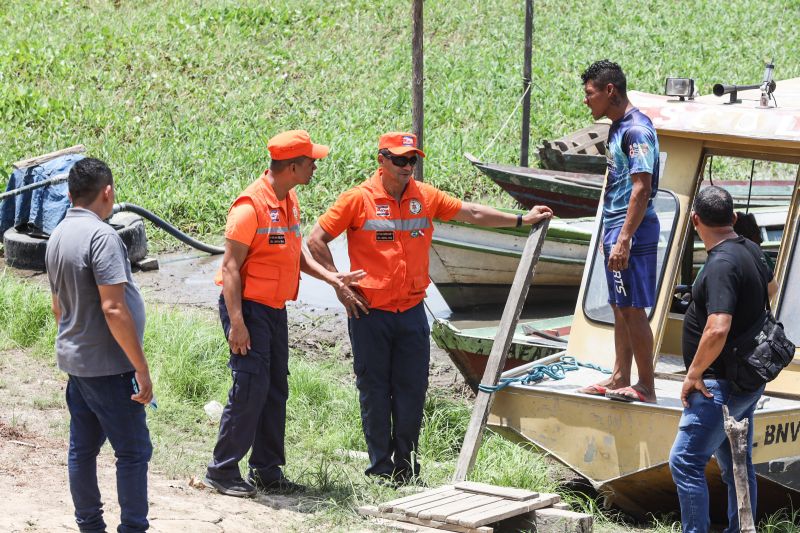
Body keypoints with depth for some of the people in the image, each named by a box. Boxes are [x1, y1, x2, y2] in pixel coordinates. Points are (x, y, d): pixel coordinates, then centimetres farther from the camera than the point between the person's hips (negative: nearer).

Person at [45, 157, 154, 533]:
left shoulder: (58, 237, 9)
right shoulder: (101, 236, -19)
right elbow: (113, 309, -25)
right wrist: (141, 368, -21)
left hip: (75, 361, 9)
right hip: (108, 367, -9)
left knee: (83, 448, 12)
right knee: (133, 451, -1)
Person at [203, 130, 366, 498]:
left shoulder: (289, 200, 9)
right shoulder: (251, 205, -19)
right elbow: (231, 266, -19)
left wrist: (331, 278, 5)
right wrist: (236, 323, -23)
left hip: (275, 308, 9)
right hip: (248, 306, -9)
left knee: (275, 390, 11)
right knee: (251, 388, -11)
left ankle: (267, 471, 18)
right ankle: (221, 471, -2)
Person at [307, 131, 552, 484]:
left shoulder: (425, 197, 6)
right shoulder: (358, 199, -6)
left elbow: (472, 213, 13)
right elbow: (317, 240, -3)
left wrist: (521, 220, 11)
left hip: (412, 312, 4)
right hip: (370, 312, -4)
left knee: (412, 391, 5)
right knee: (375, 392, 3)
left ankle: (406, 466, 17)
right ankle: (381, 471, 11)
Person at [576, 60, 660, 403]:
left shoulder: (637, 130, -16)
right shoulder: (618, 128, 15)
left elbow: (642, 188, -22)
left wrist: (625, 238, -25)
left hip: (632, 232, -10)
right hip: (617, 230, 10)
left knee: (633, 309, -7)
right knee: (620, 308, 14)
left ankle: (646, 386, -3)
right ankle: (620, 379, 20)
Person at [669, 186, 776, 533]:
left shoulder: (722, 264, -23)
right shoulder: (750, 251, 7)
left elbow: (717, 329, -33)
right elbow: (769, 285, 31)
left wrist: (694, 373, -21)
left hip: (722, 384, -10)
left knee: (685, 461, -11)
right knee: (737, 467, 15)